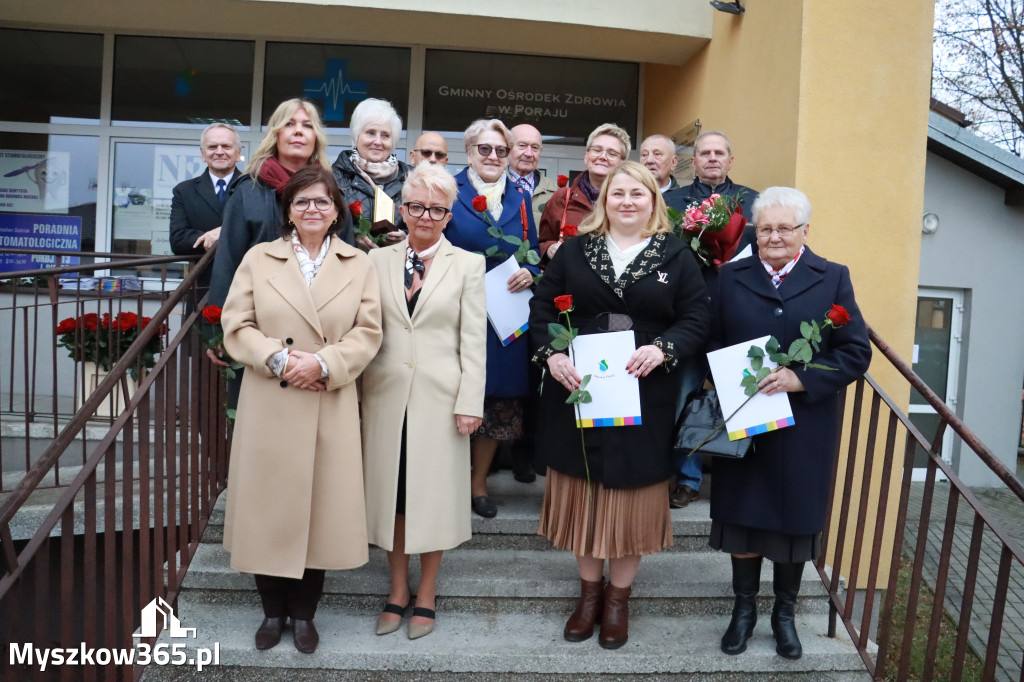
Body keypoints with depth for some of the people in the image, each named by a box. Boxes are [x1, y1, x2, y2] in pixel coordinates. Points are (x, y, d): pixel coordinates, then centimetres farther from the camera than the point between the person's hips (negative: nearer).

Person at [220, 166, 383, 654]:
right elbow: (237, 326, 0)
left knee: (320, 506, 6)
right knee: (268, 506, 7)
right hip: (268, 405, 1)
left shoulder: (359, 265, 6)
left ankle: (304, 613, 24)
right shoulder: (258, 258, 7)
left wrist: (323, 363, -16)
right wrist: (277, 359, -15)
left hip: (331, 407, 0)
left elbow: (367, 333, -1)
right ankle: (273, 611, 26)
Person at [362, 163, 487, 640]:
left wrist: (470, 403, -7)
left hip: (440, 395, -2)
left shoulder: (468, 265, 2)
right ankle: (397, 591, 27)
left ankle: (425, 596, 24)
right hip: (386, 394, 2)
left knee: (434, 492, 6)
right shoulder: (378, 261, 7)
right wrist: (358, 390, 1)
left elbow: (474, 341, -1)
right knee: (390, 490, 9)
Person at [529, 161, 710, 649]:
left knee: (632, 496, 8)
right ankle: (589, 591, 31)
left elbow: (696, 320, 0)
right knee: (583, 494, 11)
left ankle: (618, 597, 28)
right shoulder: (574, 251, 7)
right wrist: (551, 354, -13)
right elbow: (543, 308, 3)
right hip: (577, 392, 1)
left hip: (644, 398, -1)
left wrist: (663, 349, -18)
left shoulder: (676, 257, 5)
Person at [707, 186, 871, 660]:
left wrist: (801, 379, -18)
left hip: (804, 429, 0)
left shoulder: (832, 279, 0)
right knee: (741, 515, 10)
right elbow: (711, 346, 2)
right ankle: (744, 608, 31)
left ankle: (785, 613, 33)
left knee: (795, 519, 13)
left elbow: (857, 353, -5)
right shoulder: (730, 277, 3)